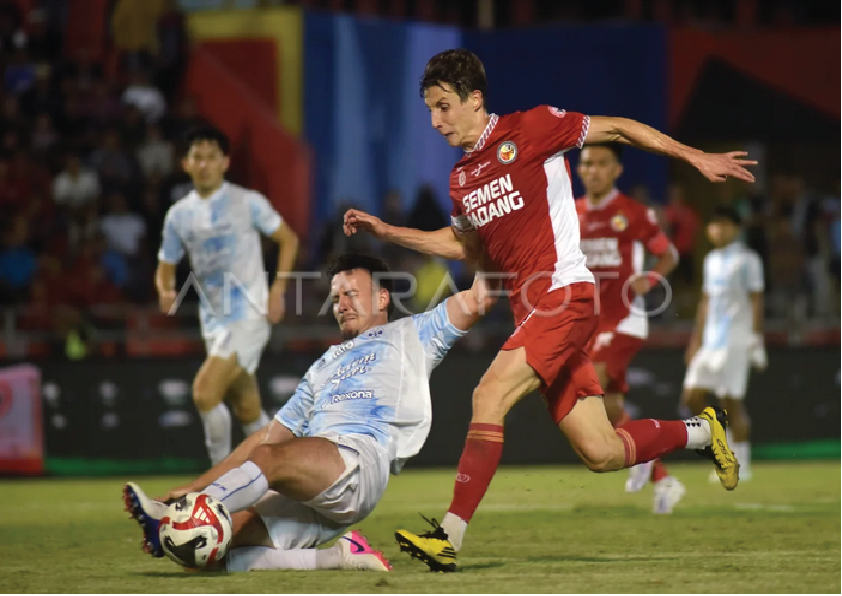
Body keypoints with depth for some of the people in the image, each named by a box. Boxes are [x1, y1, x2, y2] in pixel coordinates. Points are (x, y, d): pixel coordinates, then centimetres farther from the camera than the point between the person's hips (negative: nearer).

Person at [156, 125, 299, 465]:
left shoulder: (248, 202, -5)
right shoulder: (178, 215, 7)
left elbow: (288, 239, 4)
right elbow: (165, 268, 14)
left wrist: (278, 288, -7)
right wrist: (166, 293, -9)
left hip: (249, 314, -5)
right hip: (214, 320, 5)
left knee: (204, 391, -20)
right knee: (248, 410, 10)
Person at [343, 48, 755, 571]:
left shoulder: (530, 128, -4)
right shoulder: (462, 179, 16)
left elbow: (618, 129, 2)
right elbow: (465, 244, 31)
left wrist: (696, 157, 0)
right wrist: (389, 232, 23)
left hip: (565, 295, -7)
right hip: (531, 310, 7)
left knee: (490, 395, -23)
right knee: (601, 453, 5)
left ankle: (449, 539, -27)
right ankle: (700, 431, 31)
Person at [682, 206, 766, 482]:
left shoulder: (746, 260, -5)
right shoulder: (712, 260, 17)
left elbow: (756, 301, -8)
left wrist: (756, 339, -14)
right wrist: (696, 340, 20)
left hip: (735, 340, -8)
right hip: (710, 340, 8)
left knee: (731, 401, -8)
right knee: (692, 396, 1)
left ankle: (740, 464, -2)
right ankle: (728, 441, 14)